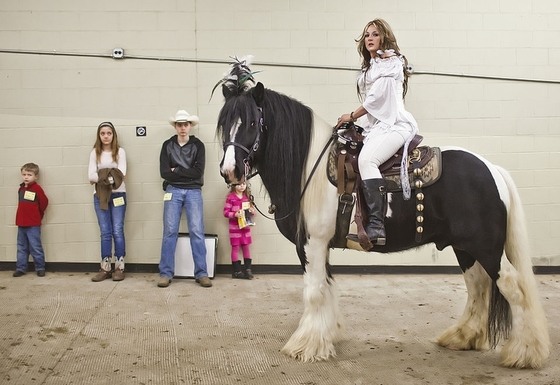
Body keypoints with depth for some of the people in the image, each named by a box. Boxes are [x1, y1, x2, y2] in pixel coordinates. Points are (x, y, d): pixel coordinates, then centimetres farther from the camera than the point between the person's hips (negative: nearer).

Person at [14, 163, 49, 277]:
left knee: (35, 247, -2)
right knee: (21, 248, 12)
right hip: (21, 224, 6)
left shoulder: (37, 189, -11)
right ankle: (20, 268, 20)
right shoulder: (21, 188, 9)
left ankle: (40, 268, 7)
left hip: (33, 225, -6)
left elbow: (44, 202, -7)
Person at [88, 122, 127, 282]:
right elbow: (91, 176, -4)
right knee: (105, 232, 4)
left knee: (117, 231, -2)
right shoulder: (95, 153, 7)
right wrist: (105, 177, -20)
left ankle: (119, 268, 5)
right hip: (100, 196, 2)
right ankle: (105, 268, 9)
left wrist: (100, 177, -17)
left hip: (118, 195, -2)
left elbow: (121, 174, -10)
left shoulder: (120, 152, 1)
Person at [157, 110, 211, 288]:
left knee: (197, 232, -3)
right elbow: (164, 172, -4)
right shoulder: (167, 145, 6)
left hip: (193, 191, -1)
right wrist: (187, 173, -7)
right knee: (170, 231, 0)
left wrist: (176, 170, -7)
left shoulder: (198, 145, 4)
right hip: (173, 191, 1)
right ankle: (166, 273, 5)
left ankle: (201, 273, 2)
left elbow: (198, 172, -8)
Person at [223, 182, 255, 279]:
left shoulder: (247, 197, 10)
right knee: (235, 247, 1)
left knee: (246, 246, 8)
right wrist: (235, 214, -25)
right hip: (235, 227, -5)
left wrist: (252, 211, -3)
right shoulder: (230, 197, -8)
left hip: (246, 226, 5)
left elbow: (250, 208, 20)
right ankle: (237, 271, 6)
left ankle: (248, 269, 14)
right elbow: (225, 212, -10)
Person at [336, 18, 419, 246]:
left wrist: (352, 116, 1)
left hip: (394, 124, -10)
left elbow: (377, 97, -9)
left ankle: (376, 226, -40)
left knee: (366, 159, -33)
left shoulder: (391, 61, 0)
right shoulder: (369, 67, 28)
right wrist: (357, 122, 10)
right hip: (376, 125, 10)